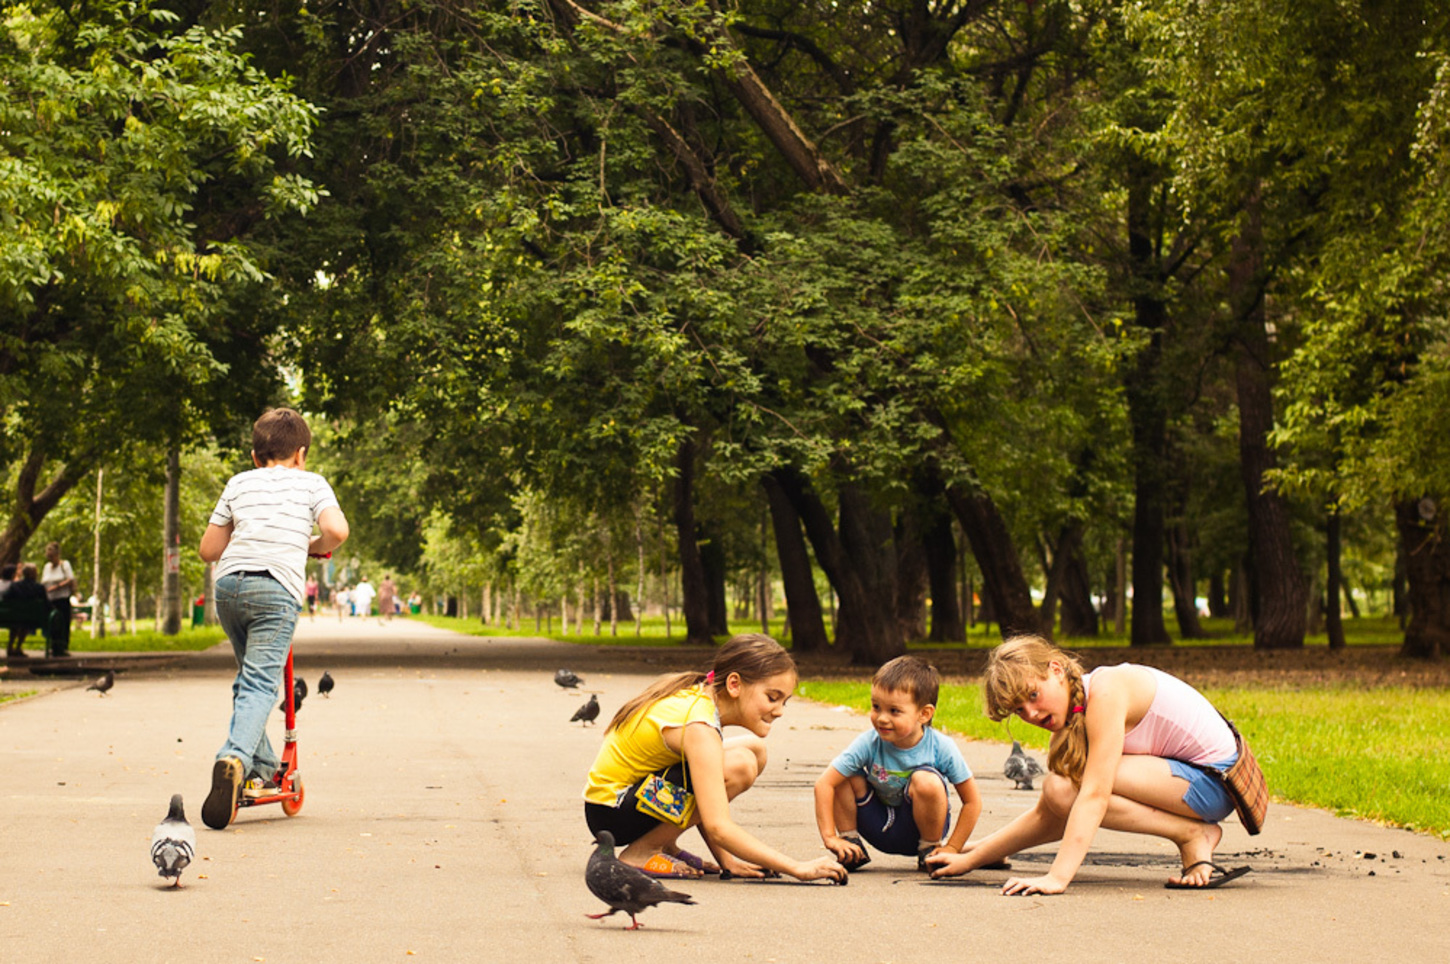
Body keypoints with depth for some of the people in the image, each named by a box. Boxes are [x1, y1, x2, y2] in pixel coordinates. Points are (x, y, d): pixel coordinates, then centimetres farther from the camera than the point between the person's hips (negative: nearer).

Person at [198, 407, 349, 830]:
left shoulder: (239, 483, 22)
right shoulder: (310, 482, 14)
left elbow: (208, 549, 21)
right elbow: (337, 530, -4)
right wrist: (314, 547, 17)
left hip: (228, 585, 4)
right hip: (276, 588, -4)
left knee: (249, 678, 23)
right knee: (260, 684, -12)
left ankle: (262, 767, 26)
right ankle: (235, 758, -36)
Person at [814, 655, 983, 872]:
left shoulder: (941, 748, -21)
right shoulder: (868, 743, -19)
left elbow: (972, 801, -13)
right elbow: (824, 784, -18)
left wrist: (953, 848, -15)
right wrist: (830, 838, -22)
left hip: (920, 828, -2)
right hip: (880, 829, 2)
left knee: (926, 781, -31)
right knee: (844, 776, -18)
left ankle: (930, 849, -7)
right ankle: (851, 846, 1)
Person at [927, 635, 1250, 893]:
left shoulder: (1105, 690, -21)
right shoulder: (1070, 719, 6)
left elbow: (1094, 796, -30)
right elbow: (1046, 816, 8)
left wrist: (1057, 877, -36)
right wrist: (971, 859, 5)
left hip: (1213, 778, -10)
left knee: (1064, 787, -19)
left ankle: (1193, 835, -9)